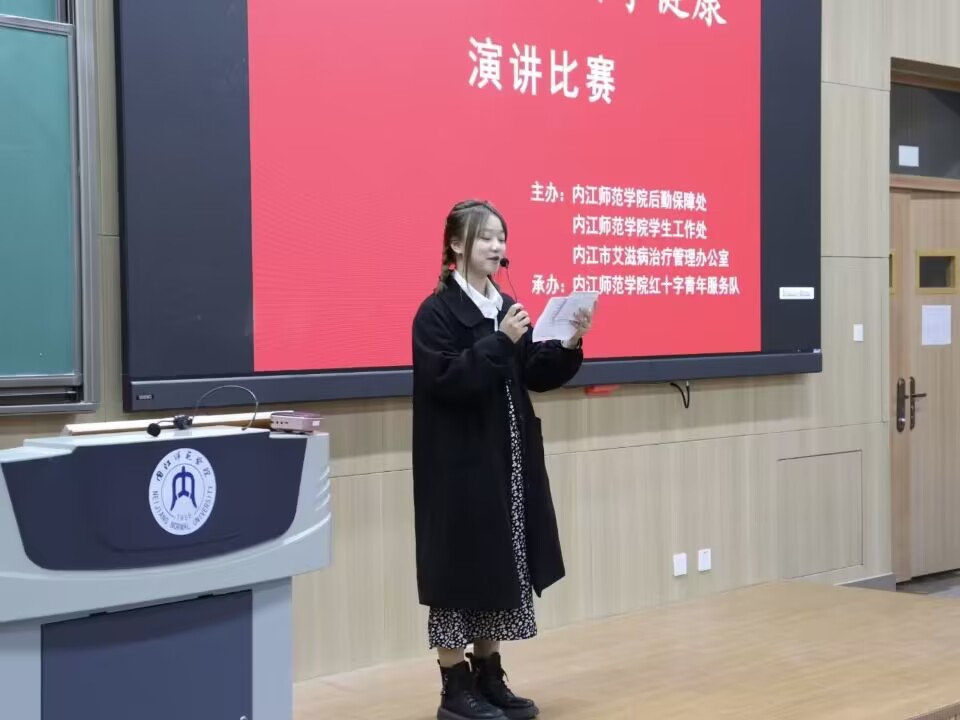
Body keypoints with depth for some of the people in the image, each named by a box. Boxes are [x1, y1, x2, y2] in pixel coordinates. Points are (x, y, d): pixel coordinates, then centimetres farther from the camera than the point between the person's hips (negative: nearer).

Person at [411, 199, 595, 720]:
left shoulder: (506, 306, 11)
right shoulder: (436, 312, -10)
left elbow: (536, 377, 10)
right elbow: (446, 382, -20)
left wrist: (569, 346, -7)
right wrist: (499, 341, -25)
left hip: (510, 460, 7)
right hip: (459, 463, -7)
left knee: (501, 569, 11)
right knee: (462, 569, -1)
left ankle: (489, 678, 23)